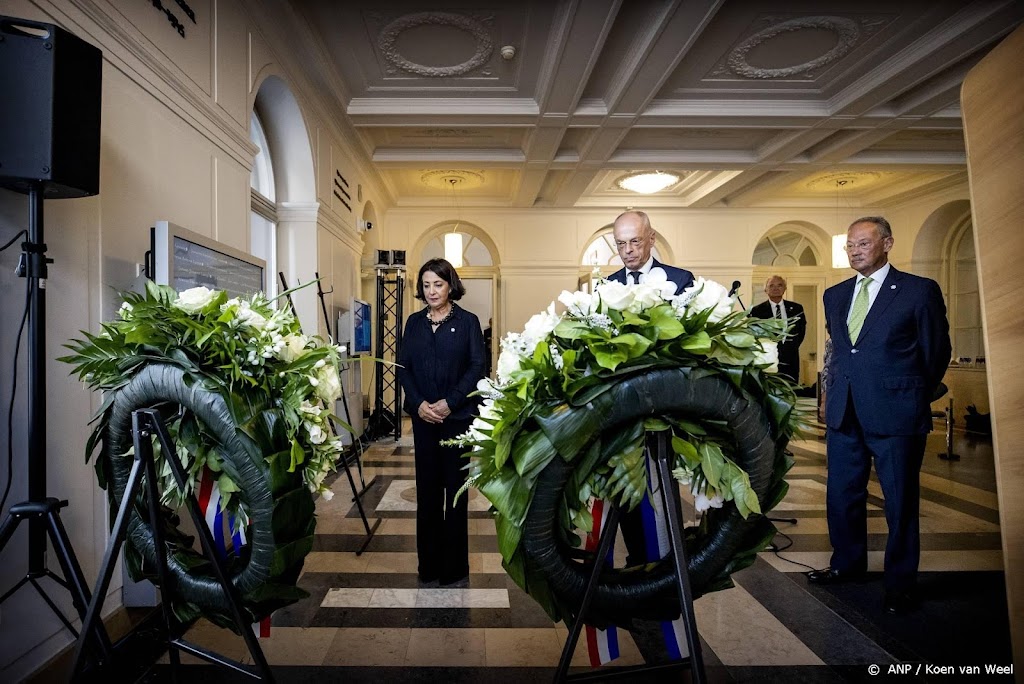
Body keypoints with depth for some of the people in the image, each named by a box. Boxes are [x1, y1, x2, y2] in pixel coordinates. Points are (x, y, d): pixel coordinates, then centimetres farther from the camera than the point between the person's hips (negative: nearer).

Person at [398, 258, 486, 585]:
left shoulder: (468, 321, -1)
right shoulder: (414, 322, 10)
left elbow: (477, 367, -6)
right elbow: (403, 366, 6)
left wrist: (449, 403, -14)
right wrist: (419, 403, -8)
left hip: (458, 416, -3)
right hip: (423, 416, 3)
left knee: (455, 488, 4)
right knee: (427, 488, 8)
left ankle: (454, 564, 16)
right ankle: (428, 562, 21)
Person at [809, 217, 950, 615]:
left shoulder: (919, 291, -3)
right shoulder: (835, 295, 11)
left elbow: (937, 353, 3)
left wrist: (912, 398, 9)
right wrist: (837, 389, 14)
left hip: (895, 415, -5)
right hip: (844, 413, 5)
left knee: (900, 501, 7)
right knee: (841, 495, 13)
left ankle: (900, 584, 23)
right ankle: (847, 564, 33)